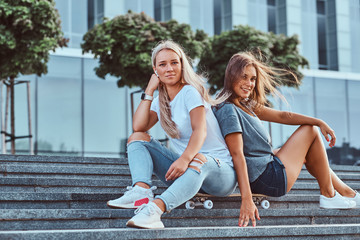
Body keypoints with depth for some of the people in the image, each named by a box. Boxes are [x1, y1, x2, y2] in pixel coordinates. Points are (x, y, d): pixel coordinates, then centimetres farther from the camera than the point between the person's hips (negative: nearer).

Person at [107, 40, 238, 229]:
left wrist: (185, 159, -42)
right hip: (184, 169, 7)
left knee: (198, 160, -42)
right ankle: (141, 191, -32)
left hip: (217, 171, -7)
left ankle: (156, 207, -64)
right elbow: (138, 127, -2)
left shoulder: (190, 92, -8)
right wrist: (149, 91, -1)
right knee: (137, 138, -3)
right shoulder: (161, 100, 13)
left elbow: (200, 131, -24)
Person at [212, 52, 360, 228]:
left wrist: (319, 122, 2)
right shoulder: (229, 111, -19)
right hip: (271, 179, -10)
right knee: (310, 131, 4)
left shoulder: (247, 106, 11)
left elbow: (282, 116, 10)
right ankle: (328, 195, 13)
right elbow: (237, 155, -27)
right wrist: (247, 200, -32)